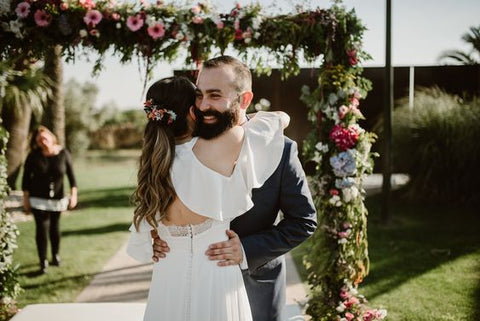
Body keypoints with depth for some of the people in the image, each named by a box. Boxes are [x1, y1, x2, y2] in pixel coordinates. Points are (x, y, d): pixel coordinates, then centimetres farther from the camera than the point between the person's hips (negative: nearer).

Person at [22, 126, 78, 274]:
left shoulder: (63, 153, -10)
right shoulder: (34, 156, -12)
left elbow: (71, 174, -5)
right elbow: (26, 178, -5)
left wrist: (74, 194, -10)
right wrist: (26, 199, -6)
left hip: (57, 198, 2)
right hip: (38, 199, -2)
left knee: (55, 226, 16)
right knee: (42, 228, -6)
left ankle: (56, 255, 35)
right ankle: (43, 262, 2)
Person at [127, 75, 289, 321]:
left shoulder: (151, 166, -6)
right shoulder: (216, 151, -18)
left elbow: (139, 250, 1)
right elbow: (281, 118, -5)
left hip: (168, 283, 4)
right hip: (216, 280, -4)